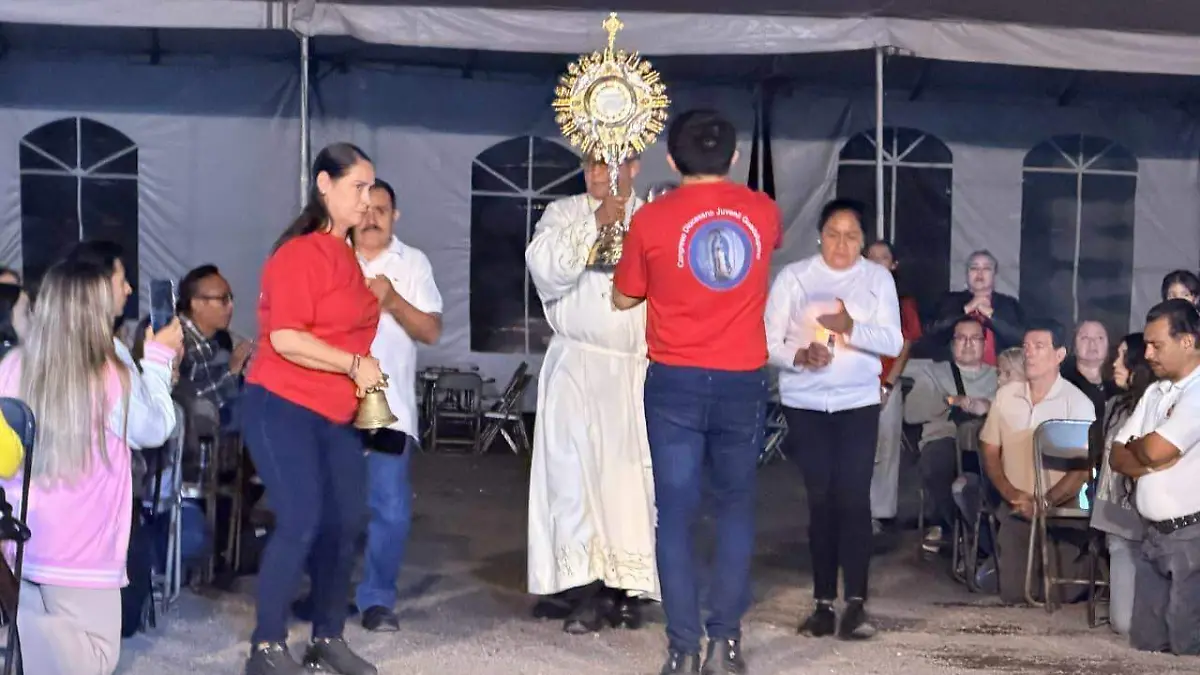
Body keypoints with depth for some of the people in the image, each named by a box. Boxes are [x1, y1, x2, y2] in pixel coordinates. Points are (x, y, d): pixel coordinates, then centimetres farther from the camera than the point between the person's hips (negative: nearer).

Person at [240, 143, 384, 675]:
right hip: (283, 407, -8)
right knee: (300, 522, -15)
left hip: (336, 415, 9)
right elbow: (285, 338, -22)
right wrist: (354, 365, -19)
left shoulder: (346, 255, 12)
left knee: (345, 521, 7)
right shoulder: (300, 252, -14)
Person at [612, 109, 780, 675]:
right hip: (742, 383, 2)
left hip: (676, 383, -2)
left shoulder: (651, 218, -6)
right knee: (735, 508, 14)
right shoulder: (764, 212, 1)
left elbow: (623, 299, 6)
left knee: (676, 513, 4)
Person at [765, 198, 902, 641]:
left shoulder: (878, 278, 4)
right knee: (820, 498, 3)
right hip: (805, 402, 0)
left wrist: (851, 327, -23)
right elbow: (769, 340, -3)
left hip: (858, 401, 0)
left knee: (854, 497, -9)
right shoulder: (793, 277, 1)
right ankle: (824, 603, 7)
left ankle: (856, 603, -6)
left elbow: (893, 342, -6)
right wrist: (799, 356, -22)